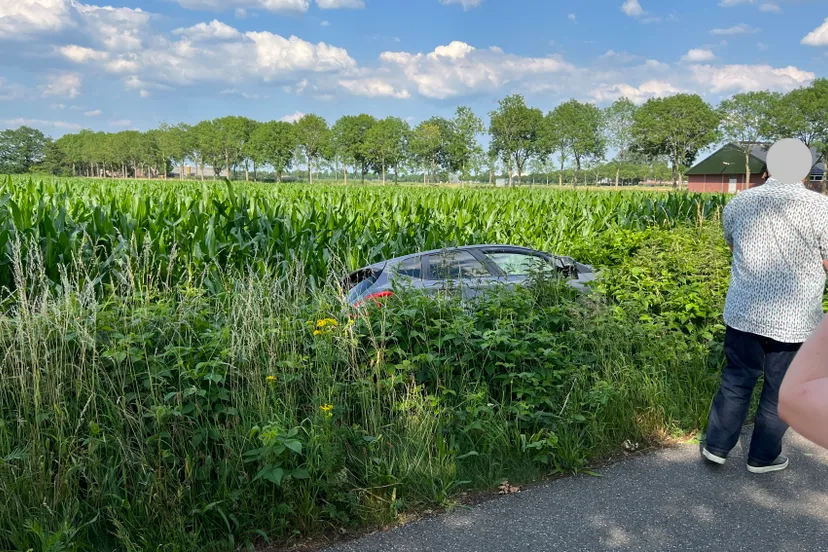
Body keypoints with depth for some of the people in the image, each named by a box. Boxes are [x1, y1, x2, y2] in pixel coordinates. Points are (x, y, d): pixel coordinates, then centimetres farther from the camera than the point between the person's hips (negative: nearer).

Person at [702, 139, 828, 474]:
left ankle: (716, 446, 24)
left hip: (743, 313, 3)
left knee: (736, 381, 18)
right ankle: (763, 456, 27)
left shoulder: (737, 203, 0)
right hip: (794, 320, -3)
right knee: (782, 391, 14)